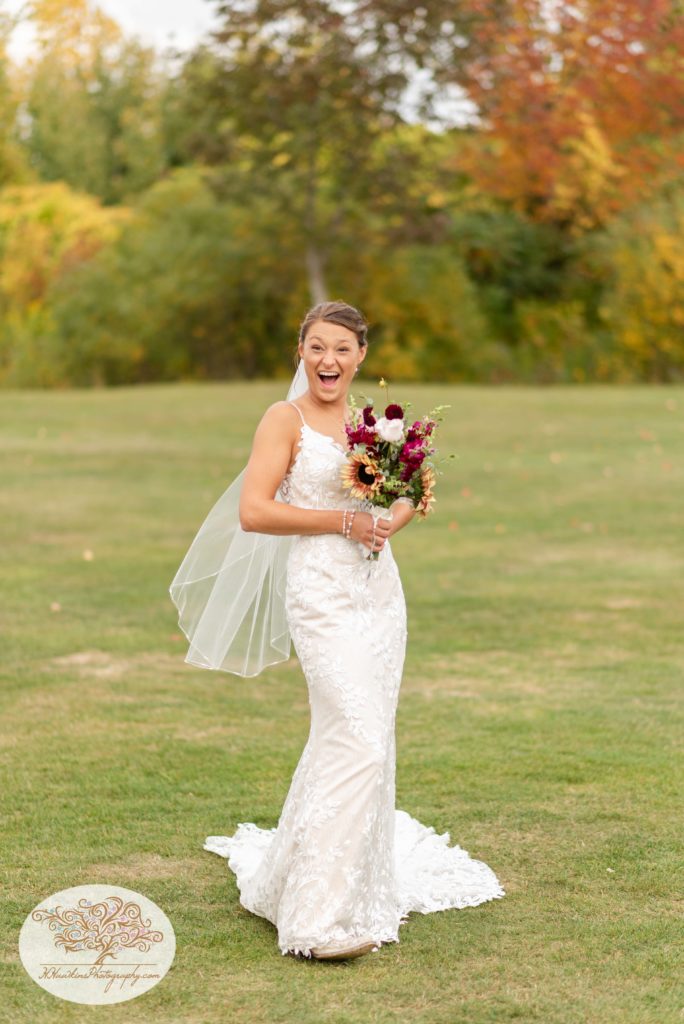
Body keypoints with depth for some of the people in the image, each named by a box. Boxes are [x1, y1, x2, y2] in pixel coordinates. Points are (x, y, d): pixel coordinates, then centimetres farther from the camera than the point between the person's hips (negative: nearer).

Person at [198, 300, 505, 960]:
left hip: (380, 589, 7)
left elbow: (413, 492, 24)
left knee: (356, 739, 10)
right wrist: (343, 521, -14)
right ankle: (322, 917, -12)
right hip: (323, 592, -7)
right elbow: (253, 512, -12)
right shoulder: (286, 419, -5)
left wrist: (393, 518, 0)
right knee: (358, 740, -16)